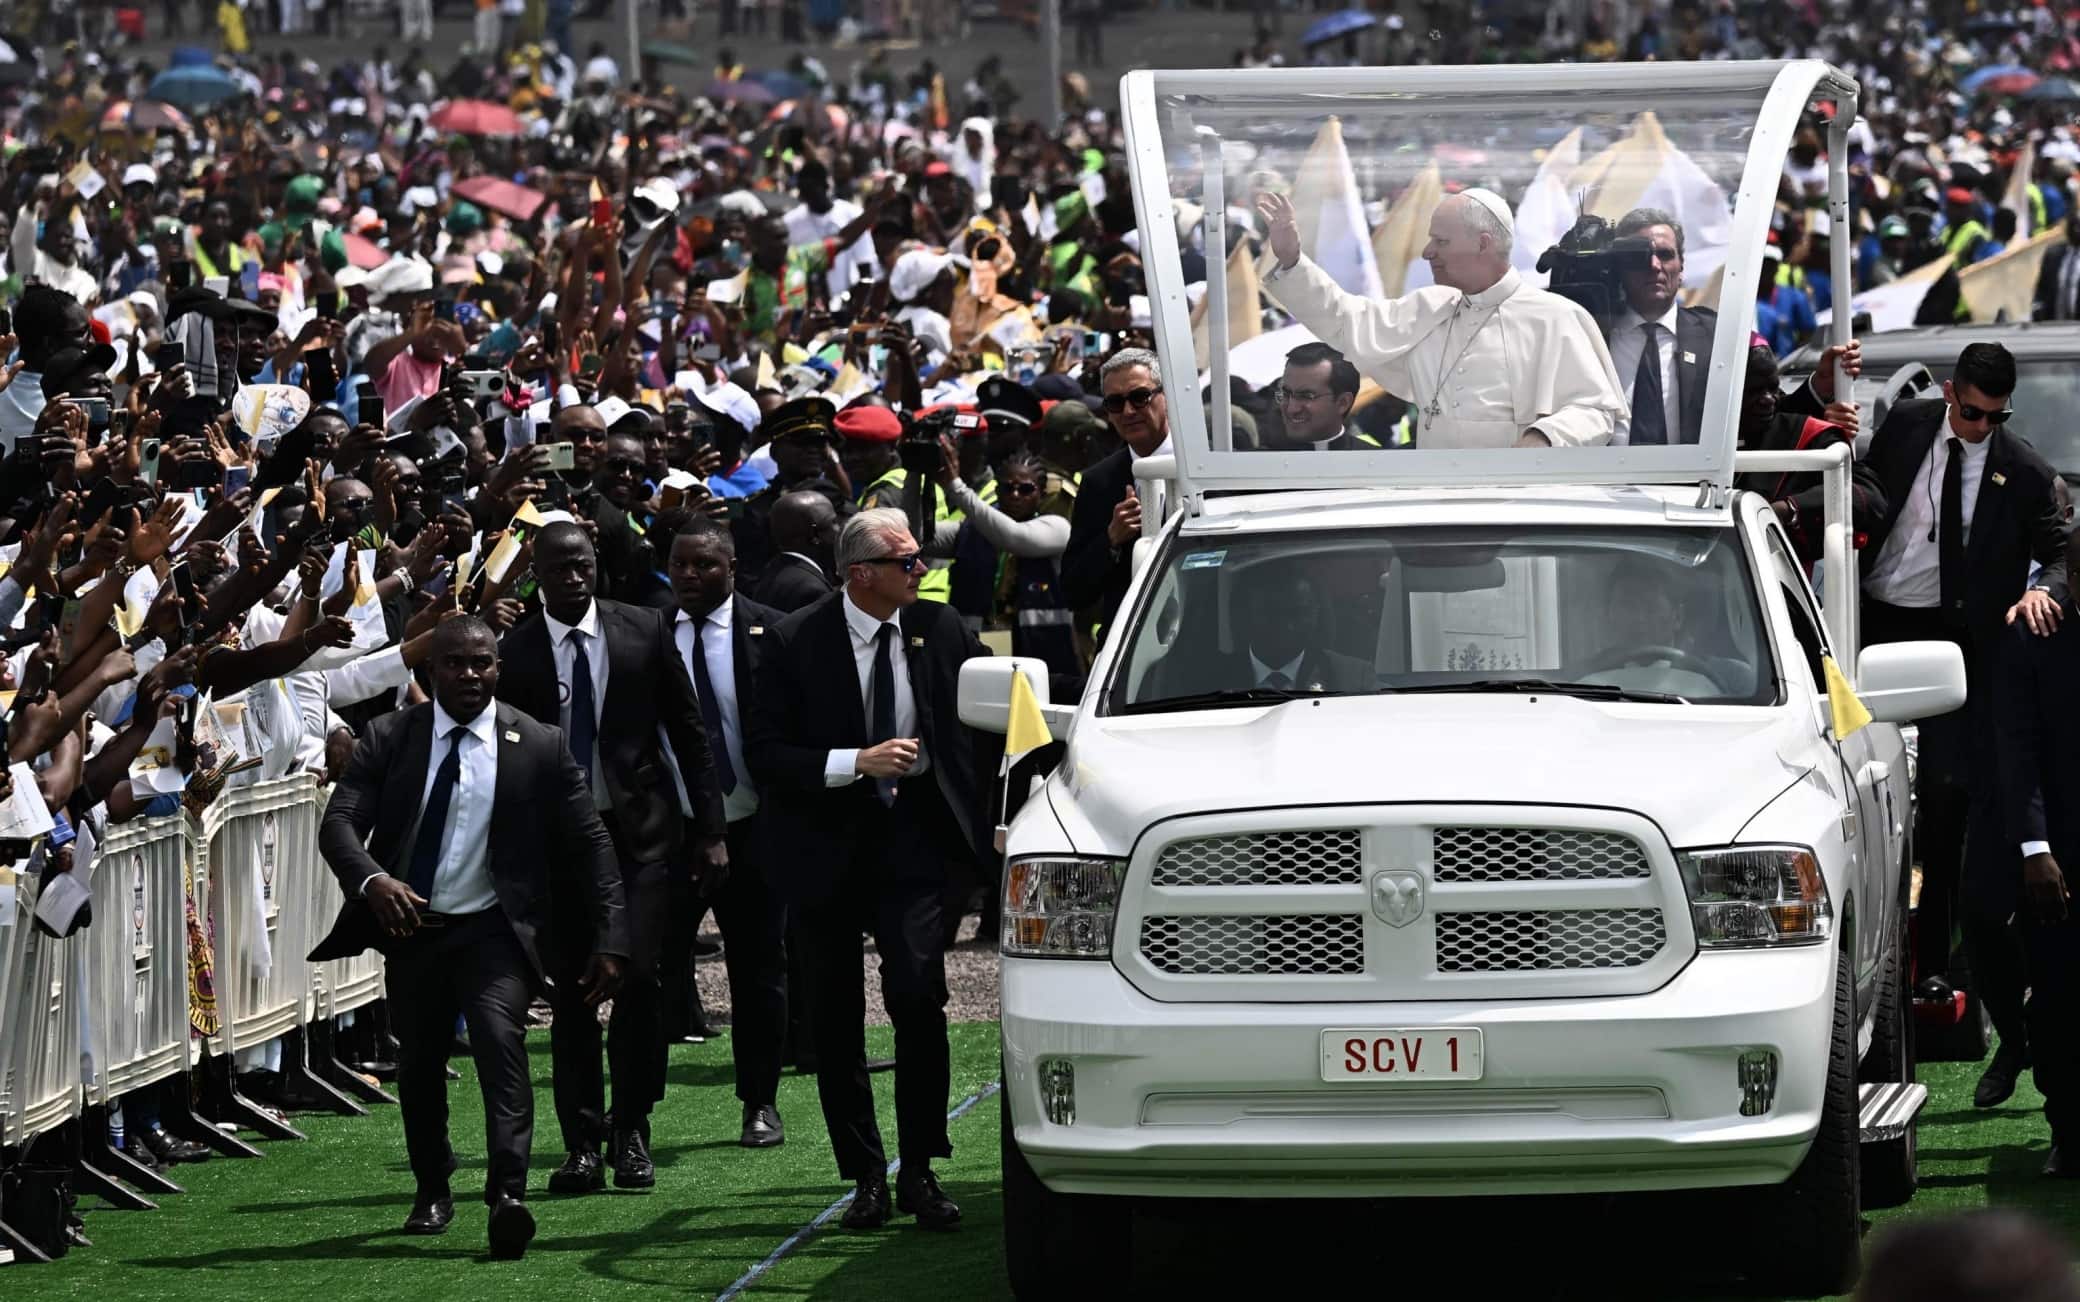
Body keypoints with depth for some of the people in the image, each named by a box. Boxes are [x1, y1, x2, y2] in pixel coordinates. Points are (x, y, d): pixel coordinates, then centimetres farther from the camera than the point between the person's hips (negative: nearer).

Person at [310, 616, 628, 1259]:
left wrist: (609, 941, -6)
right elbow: (338, 823, -8)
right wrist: (373, 880, -29)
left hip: (494, 931, -3)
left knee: (501, 1039, -24)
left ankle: (508, 1194, -34)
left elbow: (590, 847, 1)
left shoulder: (539, 747, -1)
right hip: (411, 927, 3)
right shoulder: (389, 739, 1)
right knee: (419, 1064, 12)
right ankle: (432, 1191, 33)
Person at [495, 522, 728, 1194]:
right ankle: (582, 1143, 9)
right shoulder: (514, 652, -1)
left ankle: (631, 1130, 1)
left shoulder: (644, 630, 2)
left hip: (639, 830, 0)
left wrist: (710, 830, 4)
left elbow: (689, 733, 7)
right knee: (570, 988, 2)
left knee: (637, 974, -12)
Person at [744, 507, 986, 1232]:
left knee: (917, 993, -15)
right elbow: (764, 755, -11)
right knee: (836, 1016, 4)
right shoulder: (796, 643, -7)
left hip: (911, 828, 1)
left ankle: (919, 1173, -6)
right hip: (827, 838, 0)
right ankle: (865, 1177, 15)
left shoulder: (938, 630, 2)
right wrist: (856, 762, -19)